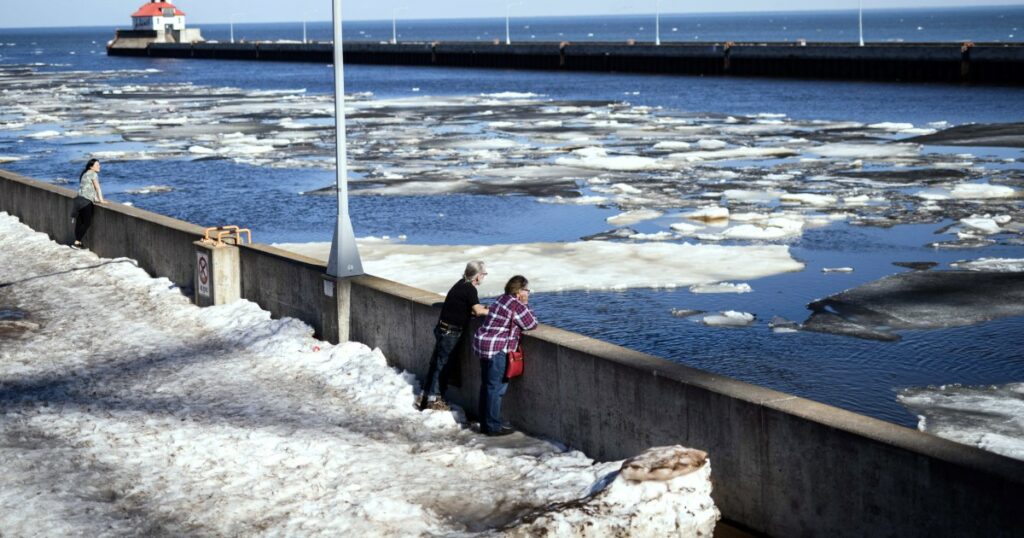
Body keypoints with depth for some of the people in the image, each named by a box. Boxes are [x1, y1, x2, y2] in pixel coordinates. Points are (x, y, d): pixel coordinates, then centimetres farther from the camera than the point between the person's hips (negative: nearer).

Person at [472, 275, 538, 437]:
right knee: (497, 388, -5)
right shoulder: (516, 305, -14)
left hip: (483, 344, 10)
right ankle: (493, 427, -2)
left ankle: (485, 424, 21)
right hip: (497, 350, -10)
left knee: (486, 386, 14)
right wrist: (526, 305, 1)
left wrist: (524, 305, 8)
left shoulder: (503, 299, 14)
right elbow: (531, 324, -7)